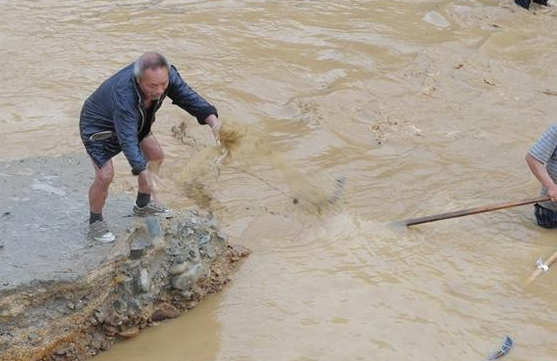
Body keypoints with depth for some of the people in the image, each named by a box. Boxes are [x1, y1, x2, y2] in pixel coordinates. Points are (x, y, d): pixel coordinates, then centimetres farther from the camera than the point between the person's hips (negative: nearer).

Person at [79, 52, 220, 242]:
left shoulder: (166, 74, -26)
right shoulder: (124, 95, -45)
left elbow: (187, 96, -21)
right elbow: (127, 139, -48)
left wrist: (212, 119, -38)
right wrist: (144, 172, -58)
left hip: (132, 121, 7)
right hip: (98, 125, -7)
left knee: (156, 155, 13)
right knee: (105, 175, -17)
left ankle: (143, 205, 35)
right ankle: (95, 222, 9)